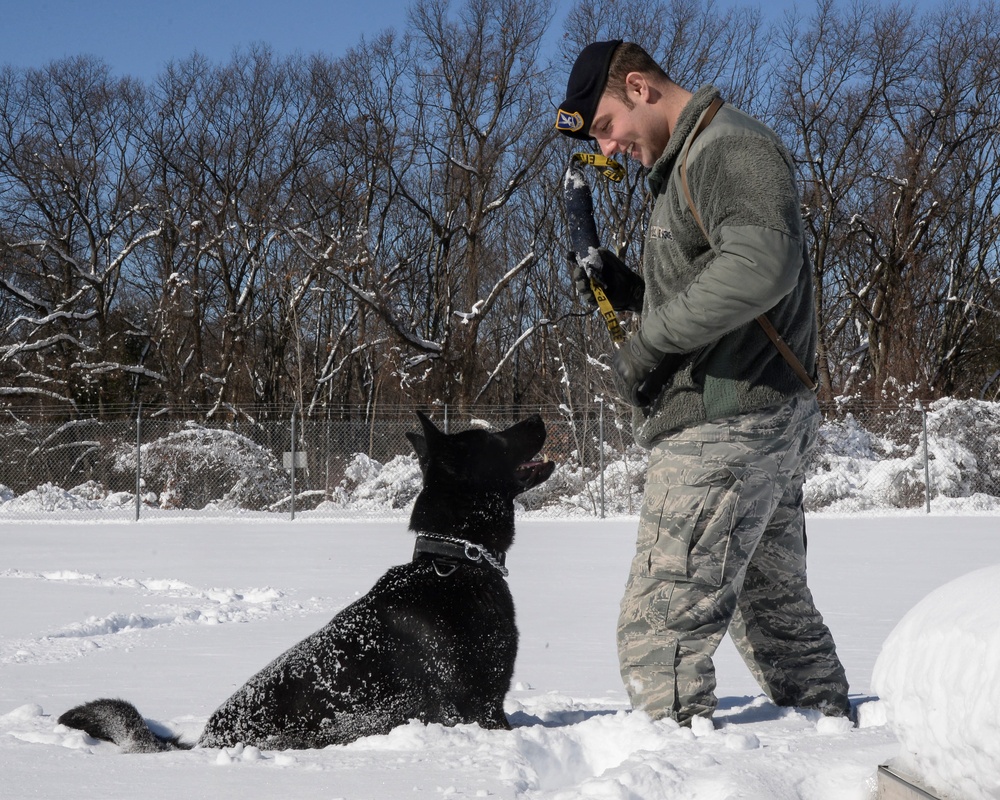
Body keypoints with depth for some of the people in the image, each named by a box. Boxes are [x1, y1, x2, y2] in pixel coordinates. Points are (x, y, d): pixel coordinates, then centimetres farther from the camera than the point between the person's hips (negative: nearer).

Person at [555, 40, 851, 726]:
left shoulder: (730, 144, -9)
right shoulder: (687, 164, 23)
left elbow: (762, 263, -28)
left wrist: (648, 343, -20)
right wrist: (625, 291, 10)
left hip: (725, 426, -11)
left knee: (661, 625, -11)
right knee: (775, 607, 17)